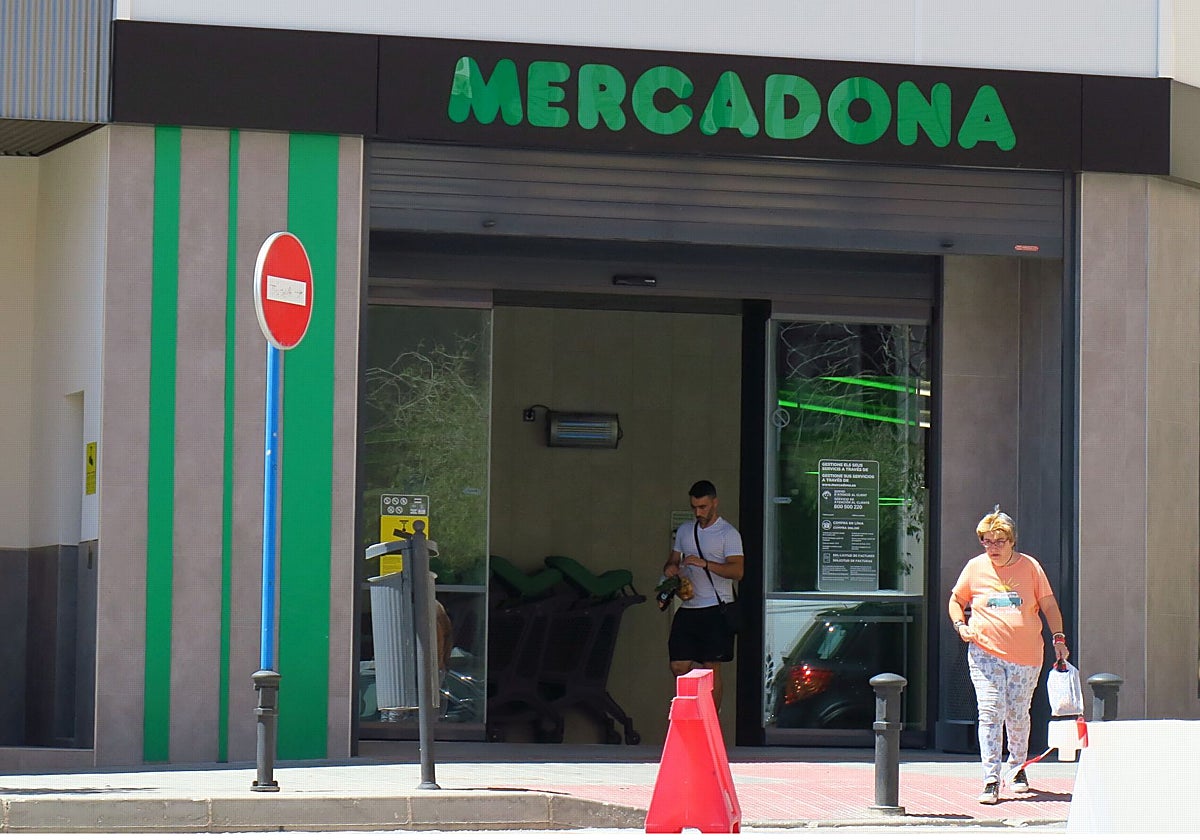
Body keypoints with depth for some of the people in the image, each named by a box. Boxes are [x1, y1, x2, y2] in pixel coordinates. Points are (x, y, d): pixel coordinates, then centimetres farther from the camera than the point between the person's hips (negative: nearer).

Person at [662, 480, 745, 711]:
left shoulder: (728, 534, -4)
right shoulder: (684, 532, 16)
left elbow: (737, 571, -14)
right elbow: (673, 560, 23)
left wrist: (704, 563, -25)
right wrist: (670, 568, -2)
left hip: (715, 608, -6)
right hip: (688, 607, 6)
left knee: (712, 668, -4)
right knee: (678, 666, 0)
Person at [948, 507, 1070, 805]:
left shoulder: (1030, 566, 3)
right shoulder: (974, 568, 5)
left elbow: (1049, 605, 8)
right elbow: (956, 600, 17)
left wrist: (1058, 638, -1)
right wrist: (960, 625, -1)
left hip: (1026, 657, 1)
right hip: (985, 654, 0)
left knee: (1017, 715, 8)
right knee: (990, 714, -11)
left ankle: (1018, 768, 32)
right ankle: (991, 781, -13)